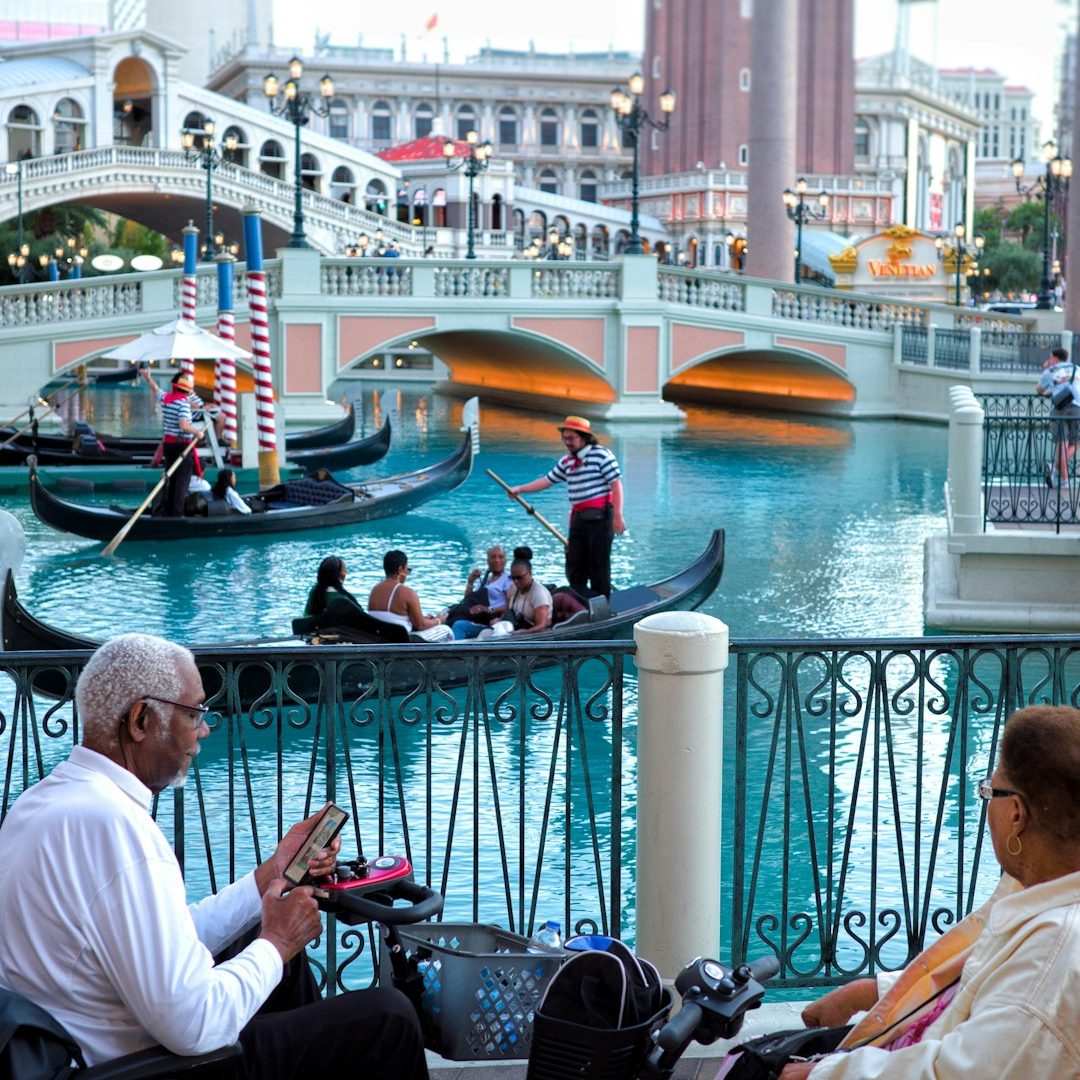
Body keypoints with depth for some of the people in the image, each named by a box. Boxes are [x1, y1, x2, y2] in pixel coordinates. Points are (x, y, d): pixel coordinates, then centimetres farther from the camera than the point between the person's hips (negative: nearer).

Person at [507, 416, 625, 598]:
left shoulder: (601, 454, -7)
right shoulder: (566, 462, 15)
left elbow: (616, 484, -11)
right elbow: (547, 480, 21)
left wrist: (618, 516, -17)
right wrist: (519, 489, 17)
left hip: (599, 516, -8)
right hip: (579, 517, 8)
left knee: (599, 564, -5)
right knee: (574, 565, 8)